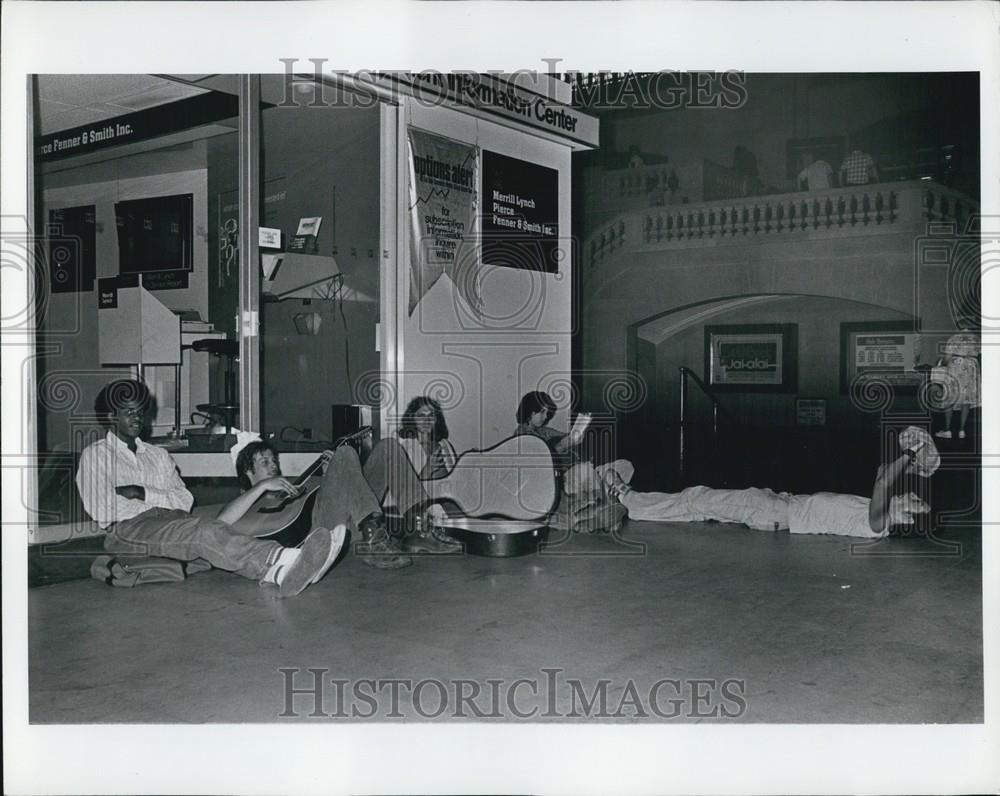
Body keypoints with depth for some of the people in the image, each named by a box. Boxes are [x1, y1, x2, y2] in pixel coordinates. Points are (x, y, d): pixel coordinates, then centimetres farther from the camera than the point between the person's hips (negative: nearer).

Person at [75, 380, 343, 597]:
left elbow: (185, 500, 13)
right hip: (128, 530, -5)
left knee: (205, 536, -31)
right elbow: (100, 510, -2)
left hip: (171, 521, 5)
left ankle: (278, 572, -60)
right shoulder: (95, 454, 14)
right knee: (200, 530, -35)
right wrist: (159, 500, 2)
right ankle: (279, 561, -61)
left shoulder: (158, 455, 27)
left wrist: (141, 493, -1)